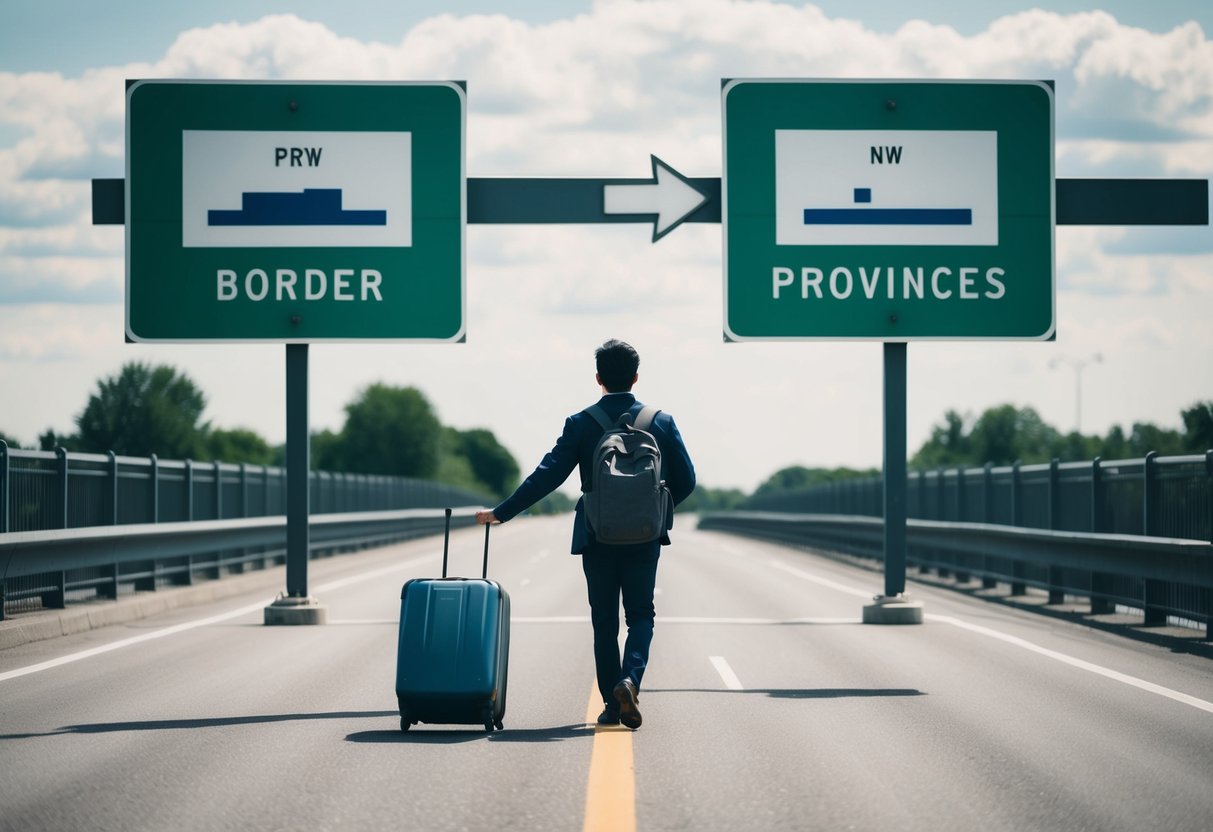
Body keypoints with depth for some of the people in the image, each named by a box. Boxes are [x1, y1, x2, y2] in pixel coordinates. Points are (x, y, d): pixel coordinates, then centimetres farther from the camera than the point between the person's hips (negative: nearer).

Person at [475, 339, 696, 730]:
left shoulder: (581, 424, -6)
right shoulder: (661, 422, -2)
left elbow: (546, 477, -9)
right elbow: (685, 481, 1)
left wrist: (500, 513, -2)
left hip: (596, 537, 0)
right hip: (644, 538, 0)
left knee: (604, 621, 11)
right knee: (641, 614, 10)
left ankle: (611, 705, 12)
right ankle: (630, 678, -16)